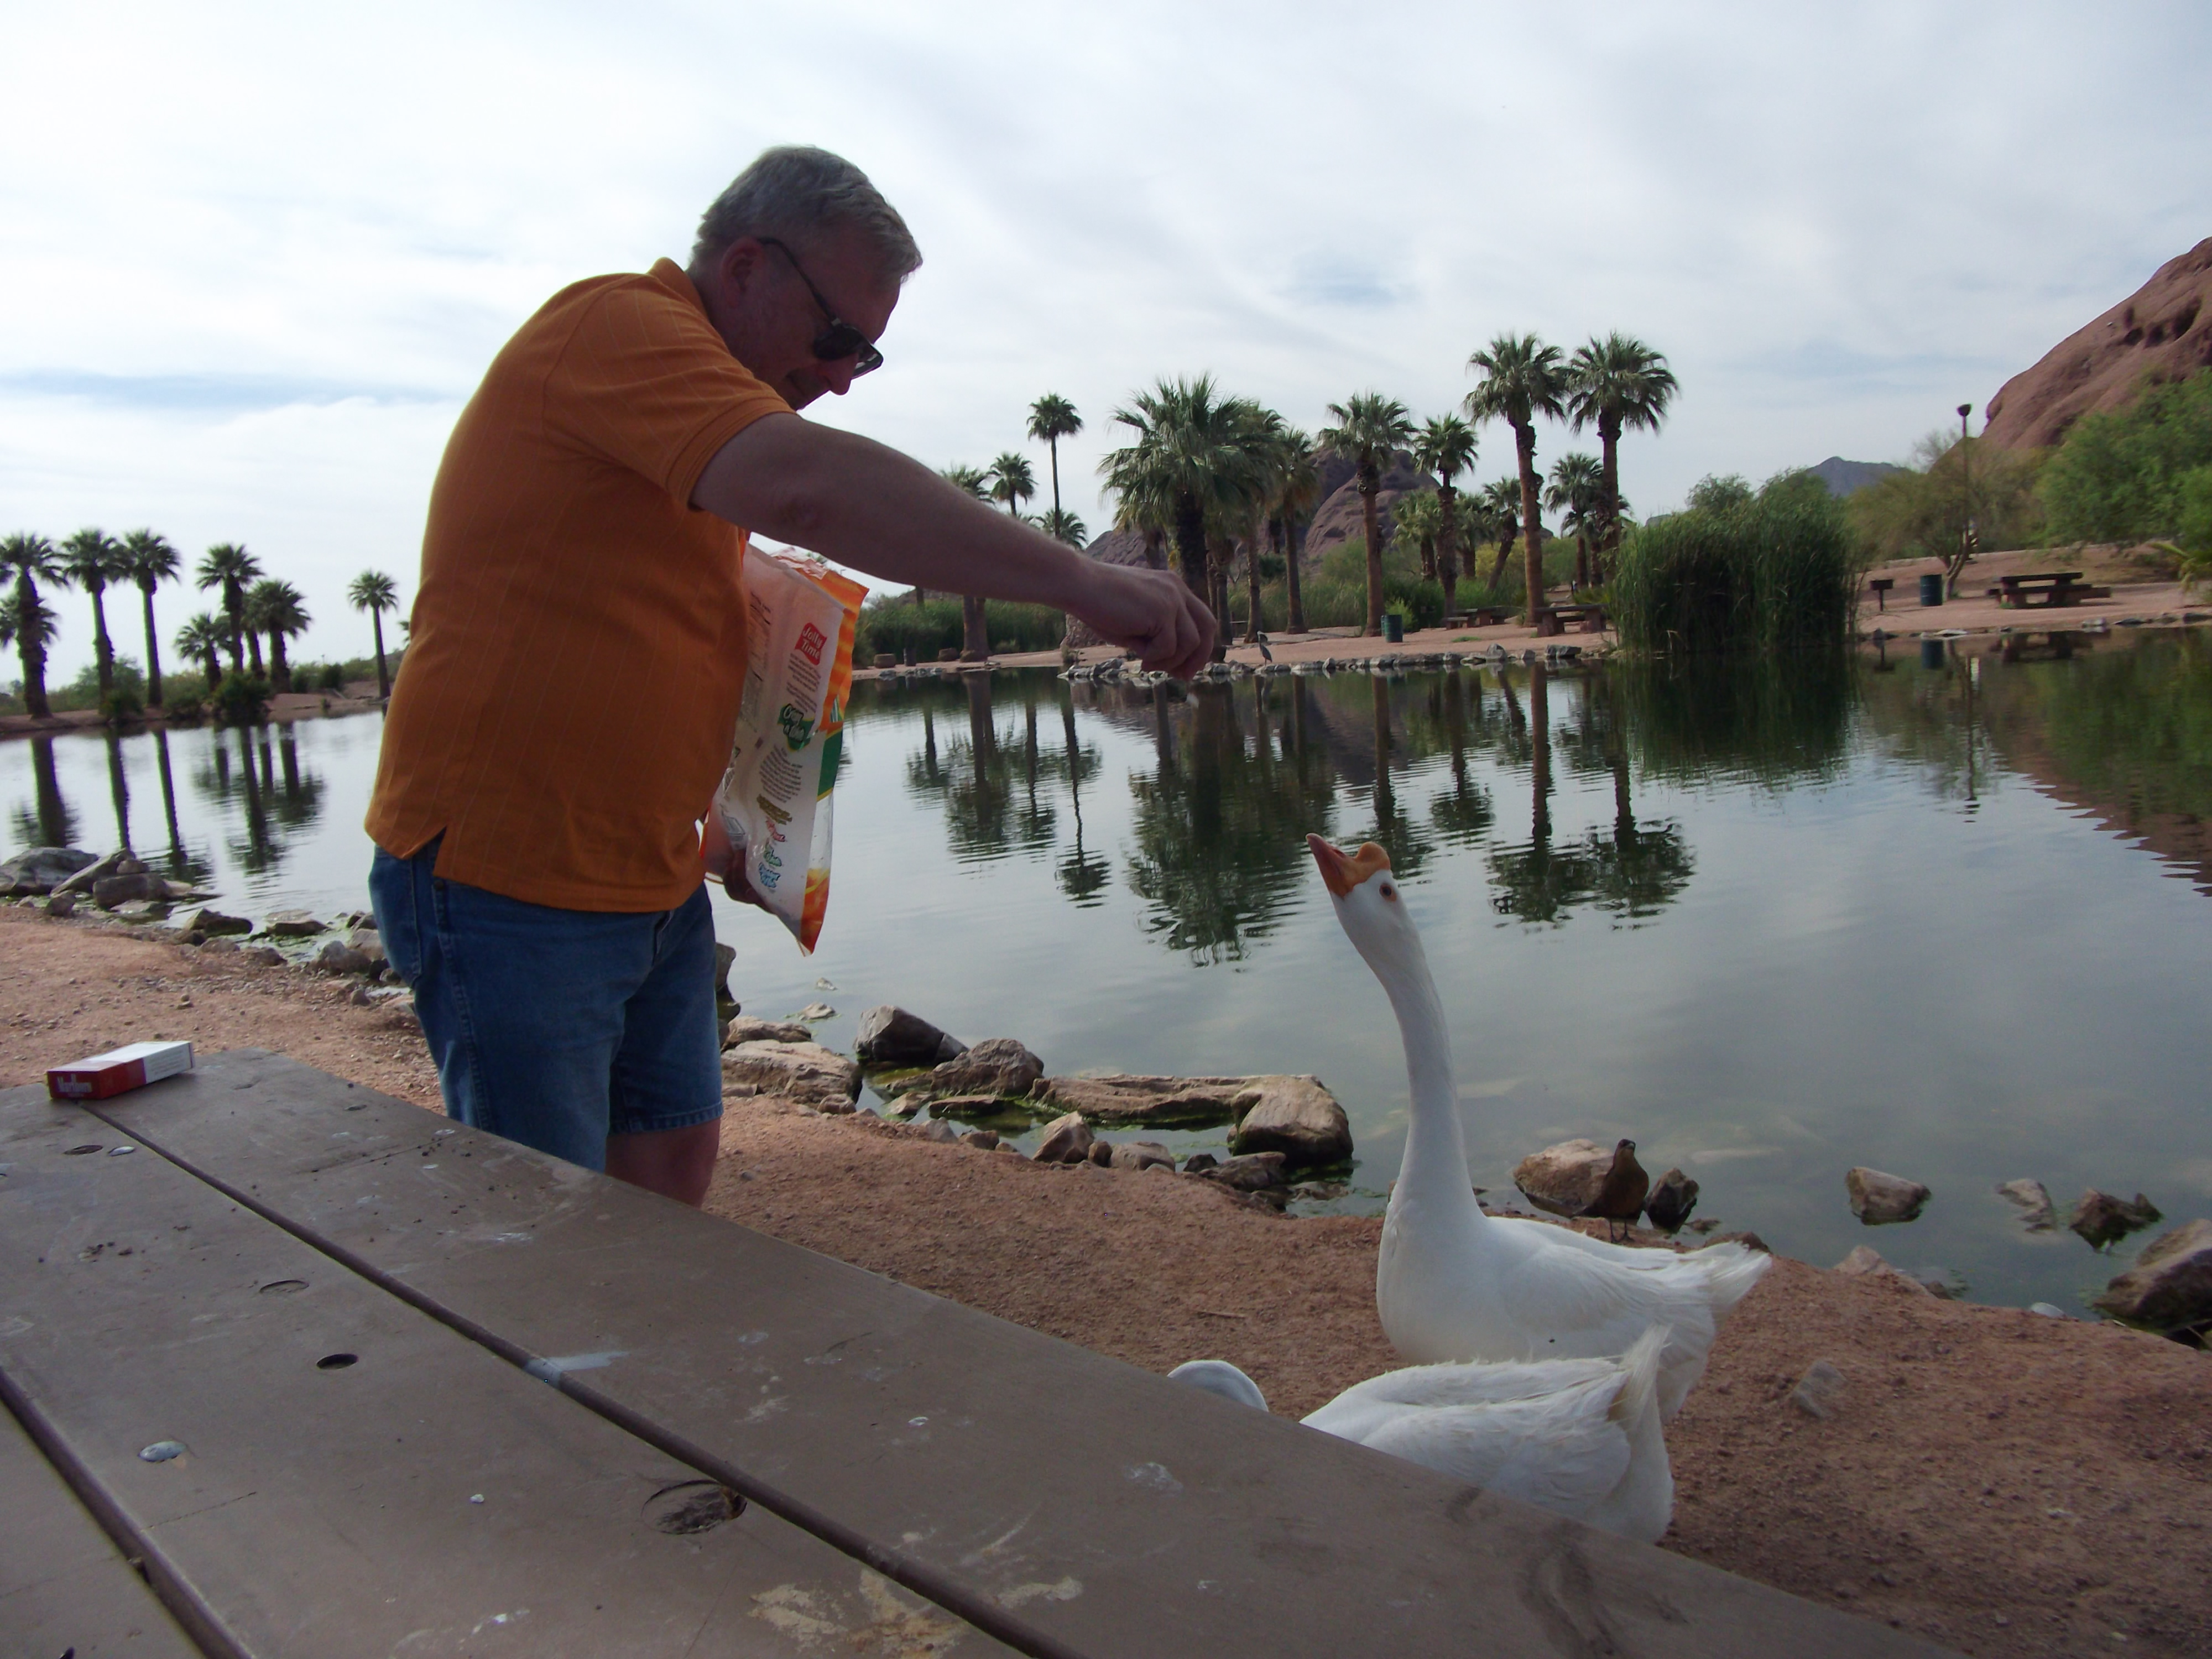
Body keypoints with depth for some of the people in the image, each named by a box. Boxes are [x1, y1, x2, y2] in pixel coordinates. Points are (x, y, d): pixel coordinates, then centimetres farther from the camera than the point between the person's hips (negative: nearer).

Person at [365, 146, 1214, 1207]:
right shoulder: (616, 327, -15)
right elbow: (807, 487, -34)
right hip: (508, 880, -9)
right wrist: (1081, 584, -36)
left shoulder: (691, 378, 17)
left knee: (672, 1160, 14)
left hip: (653, 881, 9)